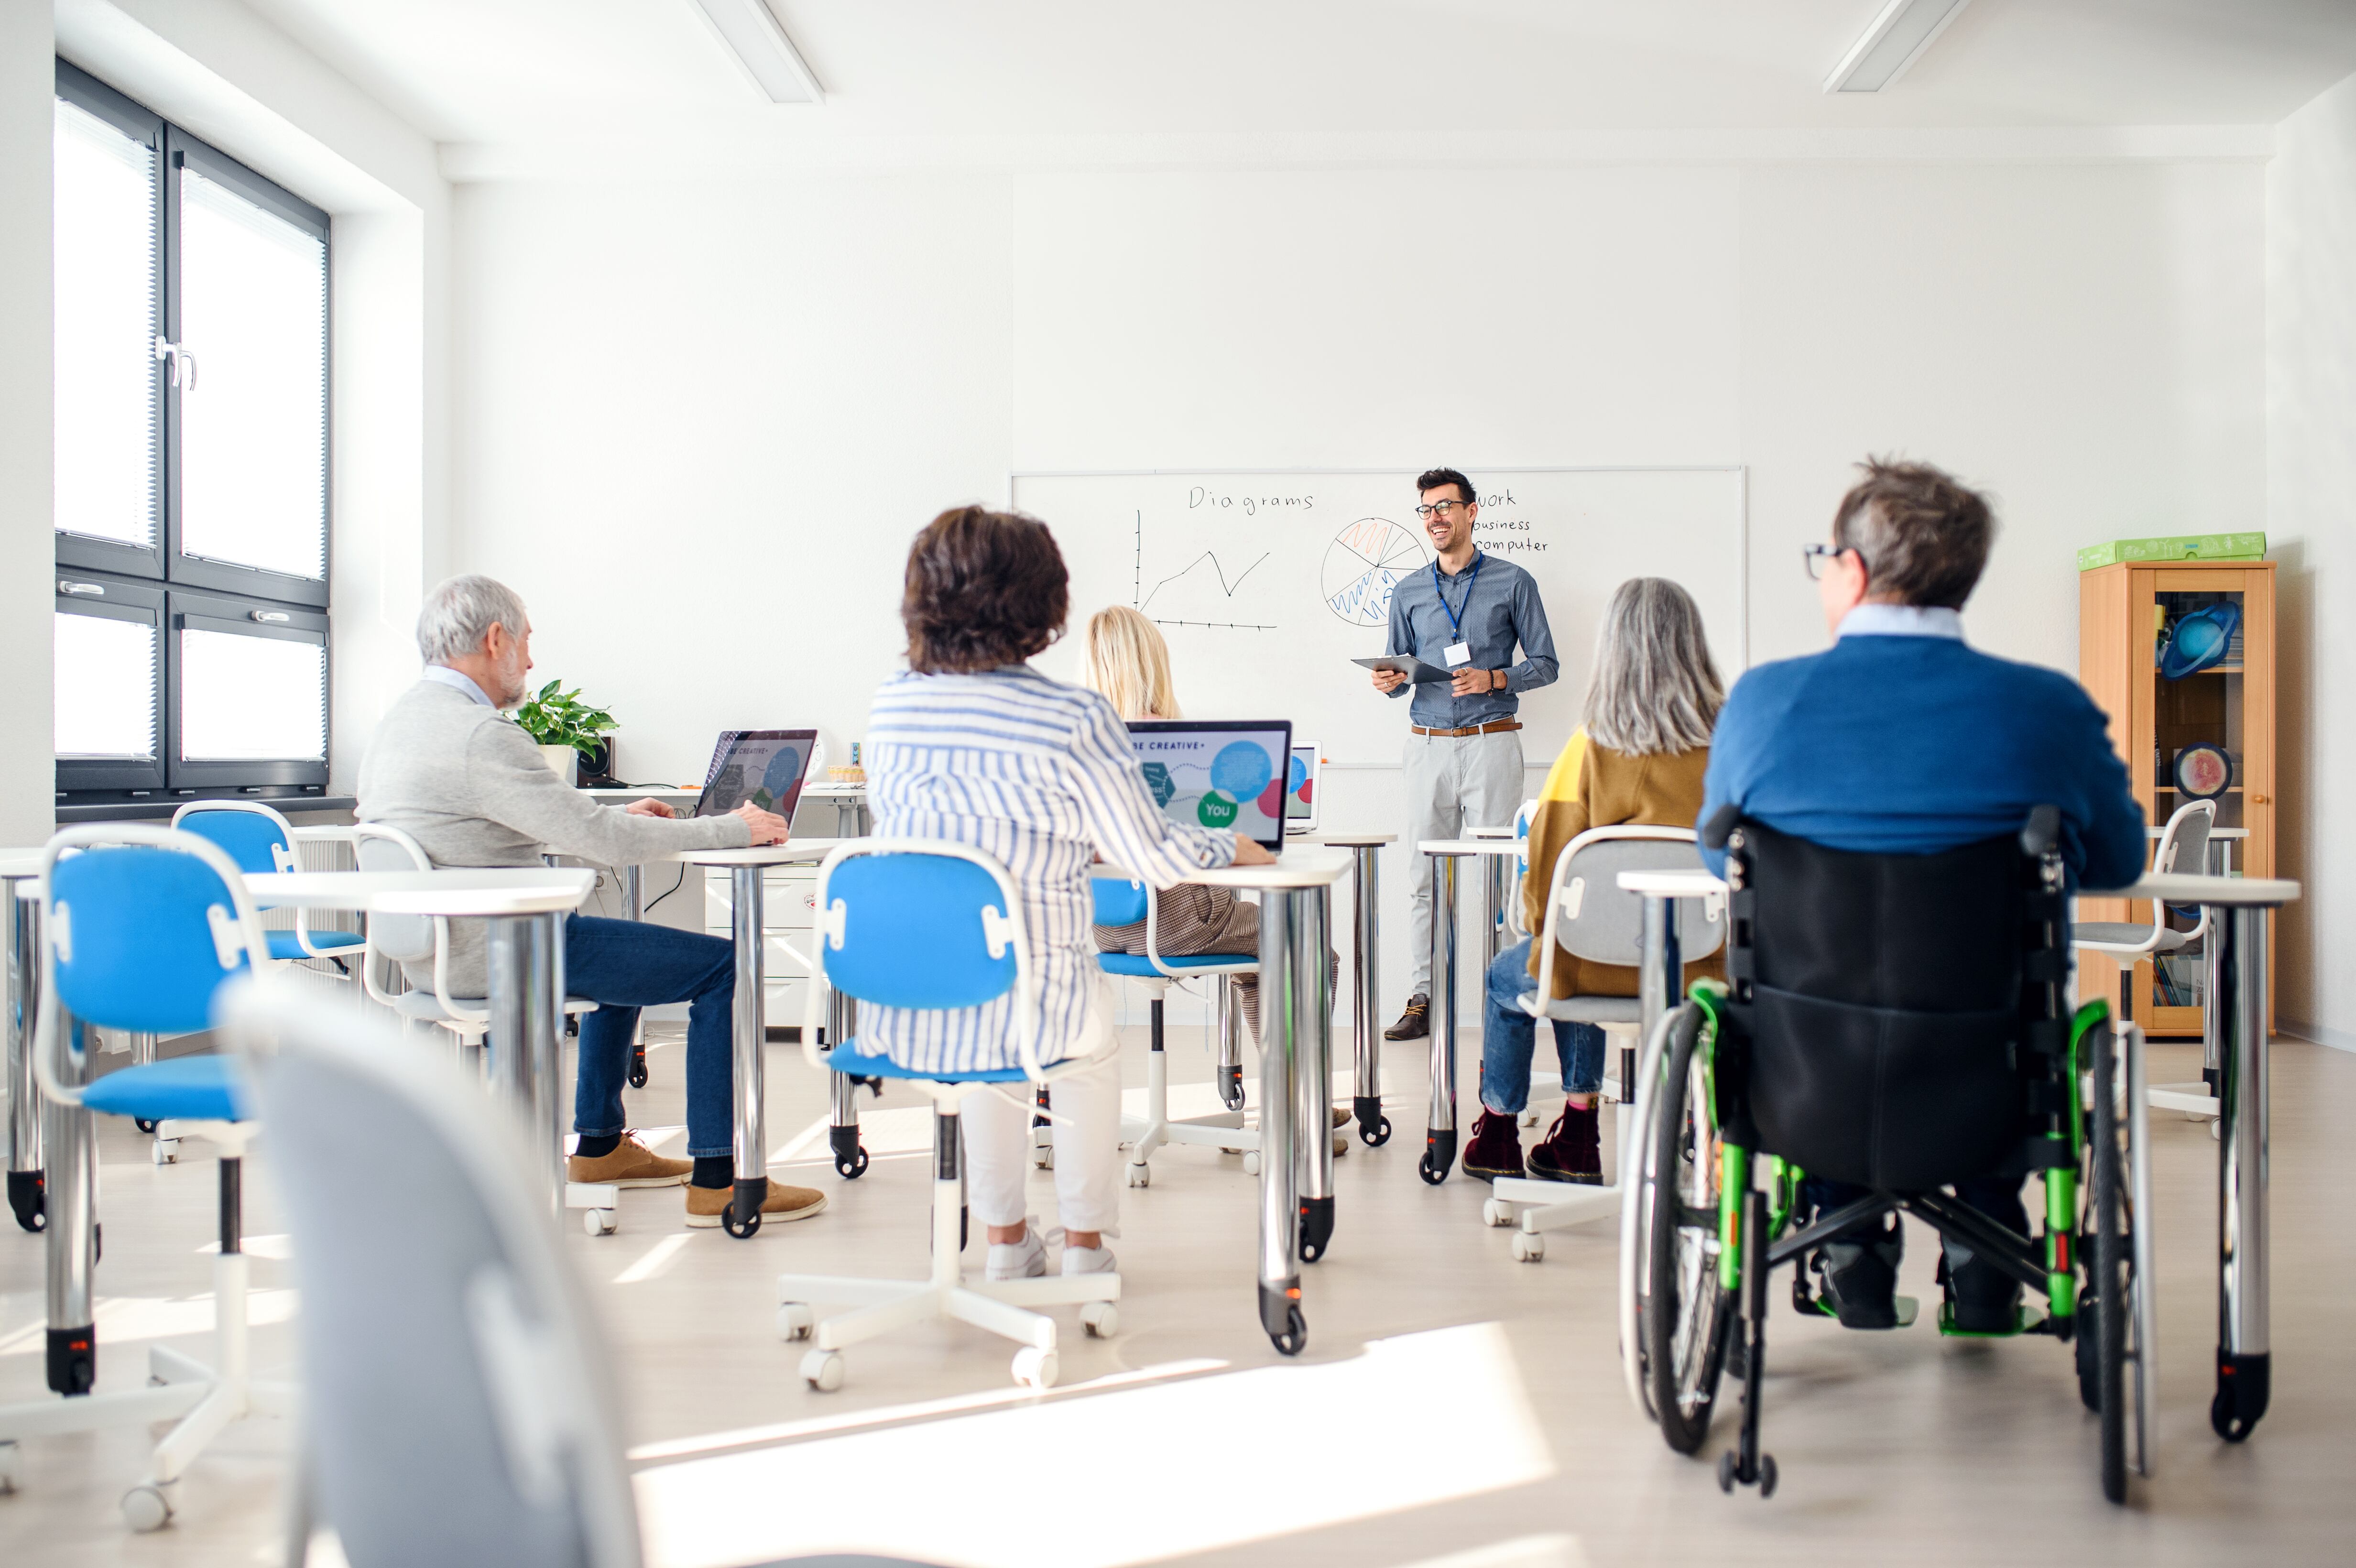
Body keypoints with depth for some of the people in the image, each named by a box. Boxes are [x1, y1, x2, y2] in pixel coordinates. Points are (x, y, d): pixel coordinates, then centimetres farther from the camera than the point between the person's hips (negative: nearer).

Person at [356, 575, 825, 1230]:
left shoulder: (399, 718, 11)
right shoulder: (479, 734, -21)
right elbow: (603, 842, -22)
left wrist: (616, 818, 19)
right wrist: (732, 829, -11)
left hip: (431, 950, 11)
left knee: (626, 945, 33)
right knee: (722, 965, -7)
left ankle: (600, 1146, 36)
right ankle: (716, 1181, -4)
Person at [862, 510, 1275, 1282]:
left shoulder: (889, 705, 0)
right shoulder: (1075, 721, -17)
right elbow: (1155, 858, -6)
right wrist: (1232, 848, 18)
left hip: (894, 1018, 4)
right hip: (1020, 1016, -4)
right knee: (1097, 1024, 33)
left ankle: (1006, 1240, 43)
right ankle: (1085, 1241, 40)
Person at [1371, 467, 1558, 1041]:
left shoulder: (1513, 583, 4)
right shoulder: (1408, 592, 14)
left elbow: (1545, 665, 3)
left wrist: (1493, 679, -14)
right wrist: (1390, 681, -5)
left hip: (1491, 744, -3)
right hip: (1429, 745, 3)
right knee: (1425, 877, 2)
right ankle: (1422, 999, 7)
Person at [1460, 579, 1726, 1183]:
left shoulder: (1594, 748, -17)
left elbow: (1548, 868, -10)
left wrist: (1540, 927, 10)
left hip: (1613, 962, -4)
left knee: (1507, 977, 28)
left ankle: (1498, 1137, 41)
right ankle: (1576, 1137, 39)